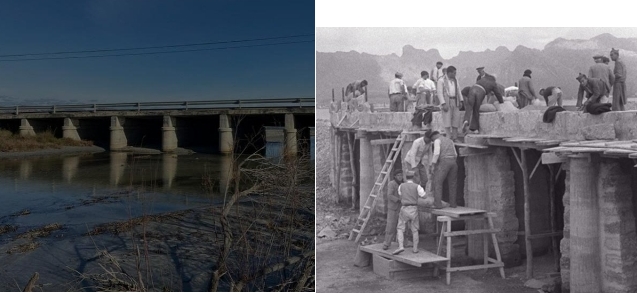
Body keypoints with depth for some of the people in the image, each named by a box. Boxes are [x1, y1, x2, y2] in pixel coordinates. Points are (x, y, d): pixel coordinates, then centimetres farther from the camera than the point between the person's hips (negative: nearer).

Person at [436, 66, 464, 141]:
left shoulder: (455, 80, 17)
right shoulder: (441, 80, -3)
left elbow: (459, 91, 20)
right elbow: (440, 93, -8)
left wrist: (461, 101, 8)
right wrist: (443, 104, -16)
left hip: (455, 102, 6)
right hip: (447, 102, -6)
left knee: (456, 120, 3)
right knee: (447, 121, -8)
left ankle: (455, 138, 9)